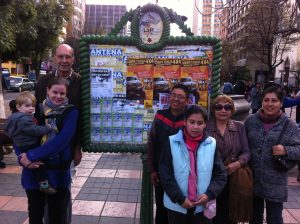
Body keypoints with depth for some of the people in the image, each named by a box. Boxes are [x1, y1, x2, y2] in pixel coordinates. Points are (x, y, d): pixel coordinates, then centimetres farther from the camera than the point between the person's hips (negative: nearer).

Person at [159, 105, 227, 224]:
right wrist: (180, 198, -14)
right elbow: (166, 175, -8)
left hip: (203, 206, 1)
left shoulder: (211, 144, -4)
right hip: (176, 206, -1)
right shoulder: (172, 142, -8)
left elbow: (220, 175, 0)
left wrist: (209, 194, -14)